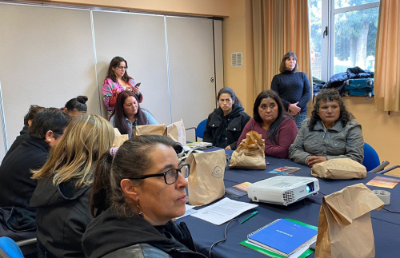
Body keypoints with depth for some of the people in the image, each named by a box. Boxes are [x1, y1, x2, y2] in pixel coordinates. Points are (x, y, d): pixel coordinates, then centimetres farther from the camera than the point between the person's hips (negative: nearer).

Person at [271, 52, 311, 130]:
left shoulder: (302, 76, 15)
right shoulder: (277, 78, 10)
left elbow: (308, 93, 7)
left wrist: (299, 106, -10)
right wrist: (289, 106, -14)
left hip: (300, 113, 1)